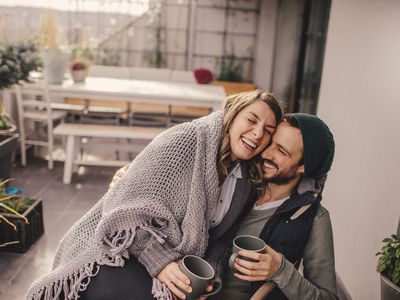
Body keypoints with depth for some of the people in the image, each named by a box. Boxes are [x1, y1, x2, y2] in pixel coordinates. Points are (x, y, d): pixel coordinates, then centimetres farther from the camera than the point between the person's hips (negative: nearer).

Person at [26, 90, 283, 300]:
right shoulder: (186, 140, -16)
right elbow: (129, 207, -19)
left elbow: (222, 236, 11)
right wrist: (159, 261, -24)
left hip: (175, 264, 6)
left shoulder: (245, 180, 7)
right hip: (124, 247, -6)